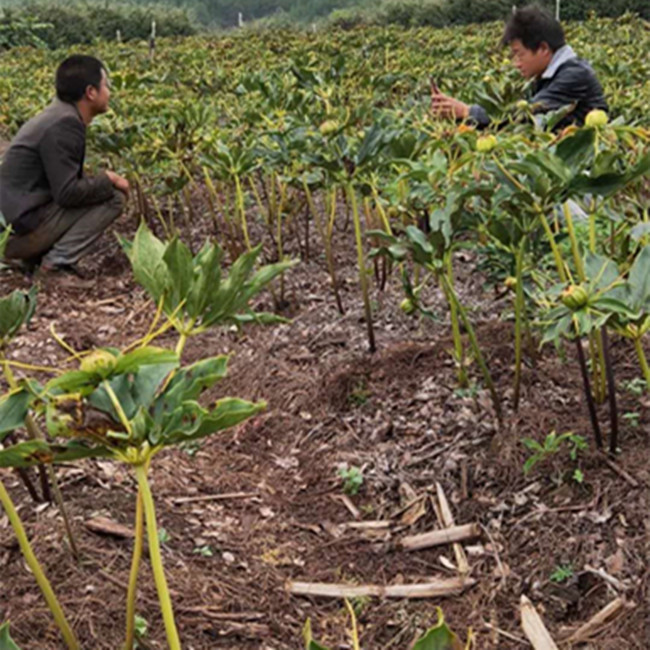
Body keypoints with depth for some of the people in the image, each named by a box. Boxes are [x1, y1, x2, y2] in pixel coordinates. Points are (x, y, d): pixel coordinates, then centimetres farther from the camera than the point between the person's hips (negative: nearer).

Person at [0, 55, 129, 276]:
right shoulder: (64, 125, -17)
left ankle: (35, 255, 13)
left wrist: (103, 180, 9)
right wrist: (108, 180, -6)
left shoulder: (59, 115, 13)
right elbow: (67, 193, -21)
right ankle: (57, 262, -8)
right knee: (113, 197, -10)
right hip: (19, 229, -10)